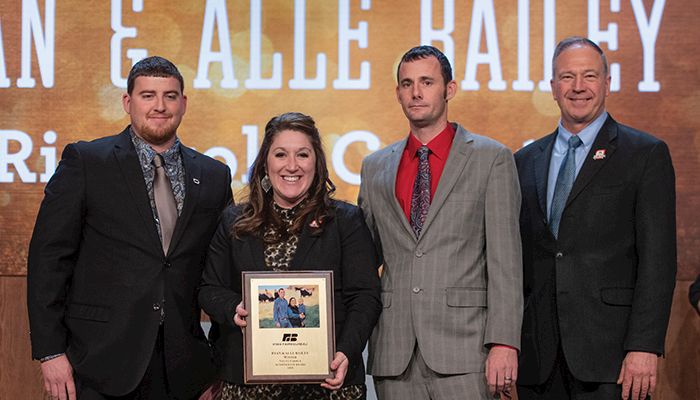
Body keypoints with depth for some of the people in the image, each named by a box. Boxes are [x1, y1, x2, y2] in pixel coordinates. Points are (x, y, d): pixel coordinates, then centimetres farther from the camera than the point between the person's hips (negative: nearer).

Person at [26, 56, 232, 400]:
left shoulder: (214, 176, 9)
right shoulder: (85, 162, 0)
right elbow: (49, 258, -3)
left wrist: (217, 369, 7)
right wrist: (50, 352, -9)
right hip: (98, 365, -3)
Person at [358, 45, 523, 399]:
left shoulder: (491, 159, 3)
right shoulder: (374, 168, 14)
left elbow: (505, 260, -3)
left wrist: (503, 343, -11)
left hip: (462, 346, -3)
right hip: (393, 354, 4)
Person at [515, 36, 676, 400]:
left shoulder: (646, 154, 2)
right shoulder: (526, 162, 14)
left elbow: (658, 259, -5)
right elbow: (515, 259, 14)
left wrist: (644, 347, -13)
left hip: (609, 354, -4)